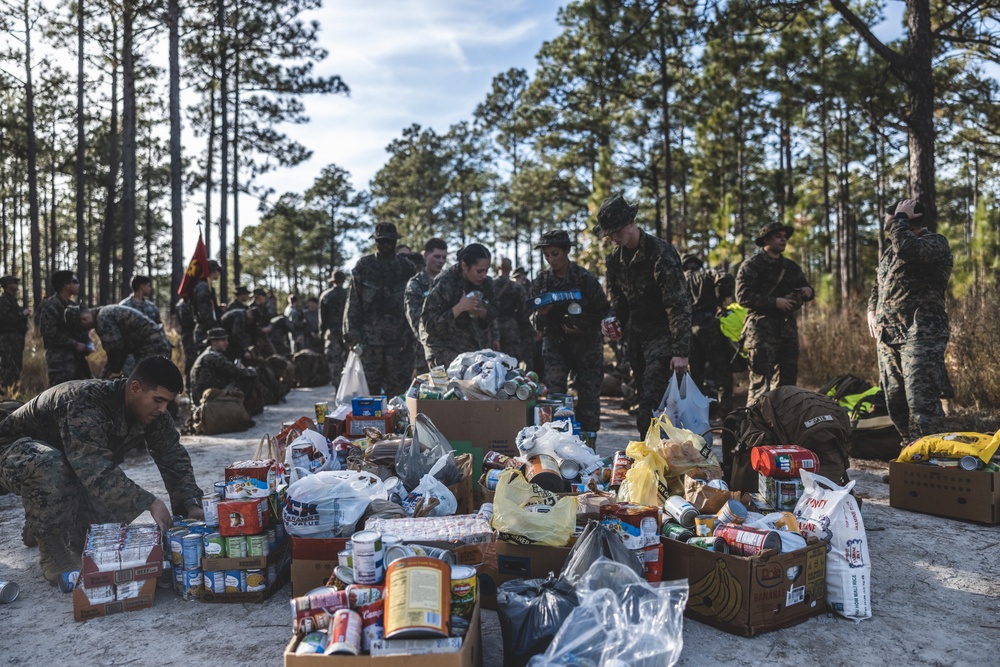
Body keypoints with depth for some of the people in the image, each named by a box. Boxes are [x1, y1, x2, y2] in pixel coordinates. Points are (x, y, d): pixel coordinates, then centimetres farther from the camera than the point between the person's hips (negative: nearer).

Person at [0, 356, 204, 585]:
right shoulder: (86, 402, -39)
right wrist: (149, 502, -51)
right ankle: (51, 552, -19)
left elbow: (174, 459, -14)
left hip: (73, 468, 7)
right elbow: (95, 467, -49)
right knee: (48, 464, -40)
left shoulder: (153, 413, -15)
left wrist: (191, 504, -28)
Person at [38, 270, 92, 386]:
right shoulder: (50, 306, -11)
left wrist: (88, 344, 3)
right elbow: (51, 334, -17)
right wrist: (75, 345, -16)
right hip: (60, 360, -9)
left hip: (76, 357, 9)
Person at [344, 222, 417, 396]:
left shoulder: (407, 267, 8)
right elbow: (353, 302, 4)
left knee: (398, 389, 3)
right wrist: (352, 333, -4)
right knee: (368, 389, 2)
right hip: (369, 338, 0)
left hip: (399, 339, 1)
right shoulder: (363, 266, 6)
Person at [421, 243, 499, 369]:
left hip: (478, 347, 5)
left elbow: (493, 313, 14)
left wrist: (482, 313, -10)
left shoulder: (485, 283, 3)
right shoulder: (444, 284, -15)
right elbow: (429, 325, -16)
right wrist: (459, 308, -27)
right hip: (447, 351, -5)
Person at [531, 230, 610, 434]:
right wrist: (542, 314, -18)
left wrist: (583, 327, -16)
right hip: (554, 343, 2)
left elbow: (603, 312, -3)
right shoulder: (541, 281, 1)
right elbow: (539, 324, 5)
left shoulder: (585, 278, -10)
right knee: (552, 395, -11)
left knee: (588, 396, -1)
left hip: (586, 343, -2)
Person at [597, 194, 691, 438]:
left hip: (661, 335, -7)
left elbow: (679, 305, -20)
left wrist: (680, 351, -24)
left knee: (651, 401, -14)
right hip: (636, 335, 7)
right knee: (643, 398, 12)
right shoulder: (616, 257, 5)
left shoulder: (661, 253, -18)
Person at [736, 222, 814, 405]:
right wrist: (775, 302, -18)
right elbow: (743, 296, -12)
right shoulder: (752, 265, -2)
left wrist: (808, 291, 2)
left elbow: (804, 288, 27)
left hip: (788, 327, 7)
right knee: (761, 378, -10)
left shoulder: (791, 266, 20)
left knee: (788, 377, 11)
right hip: (762, 327, -7)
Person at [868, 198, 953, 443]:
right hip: (887, 336, 8)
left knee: (921, 402, -14)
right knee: (895, 403, 9)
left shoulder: (936, 243, -4)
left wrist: (901, 218, -10)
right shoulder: (890, 249, 20)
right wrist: (872, 310, 13)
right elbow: (878, 285, 32)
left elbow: (907, 250, -26)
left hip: (921, 334, -8)